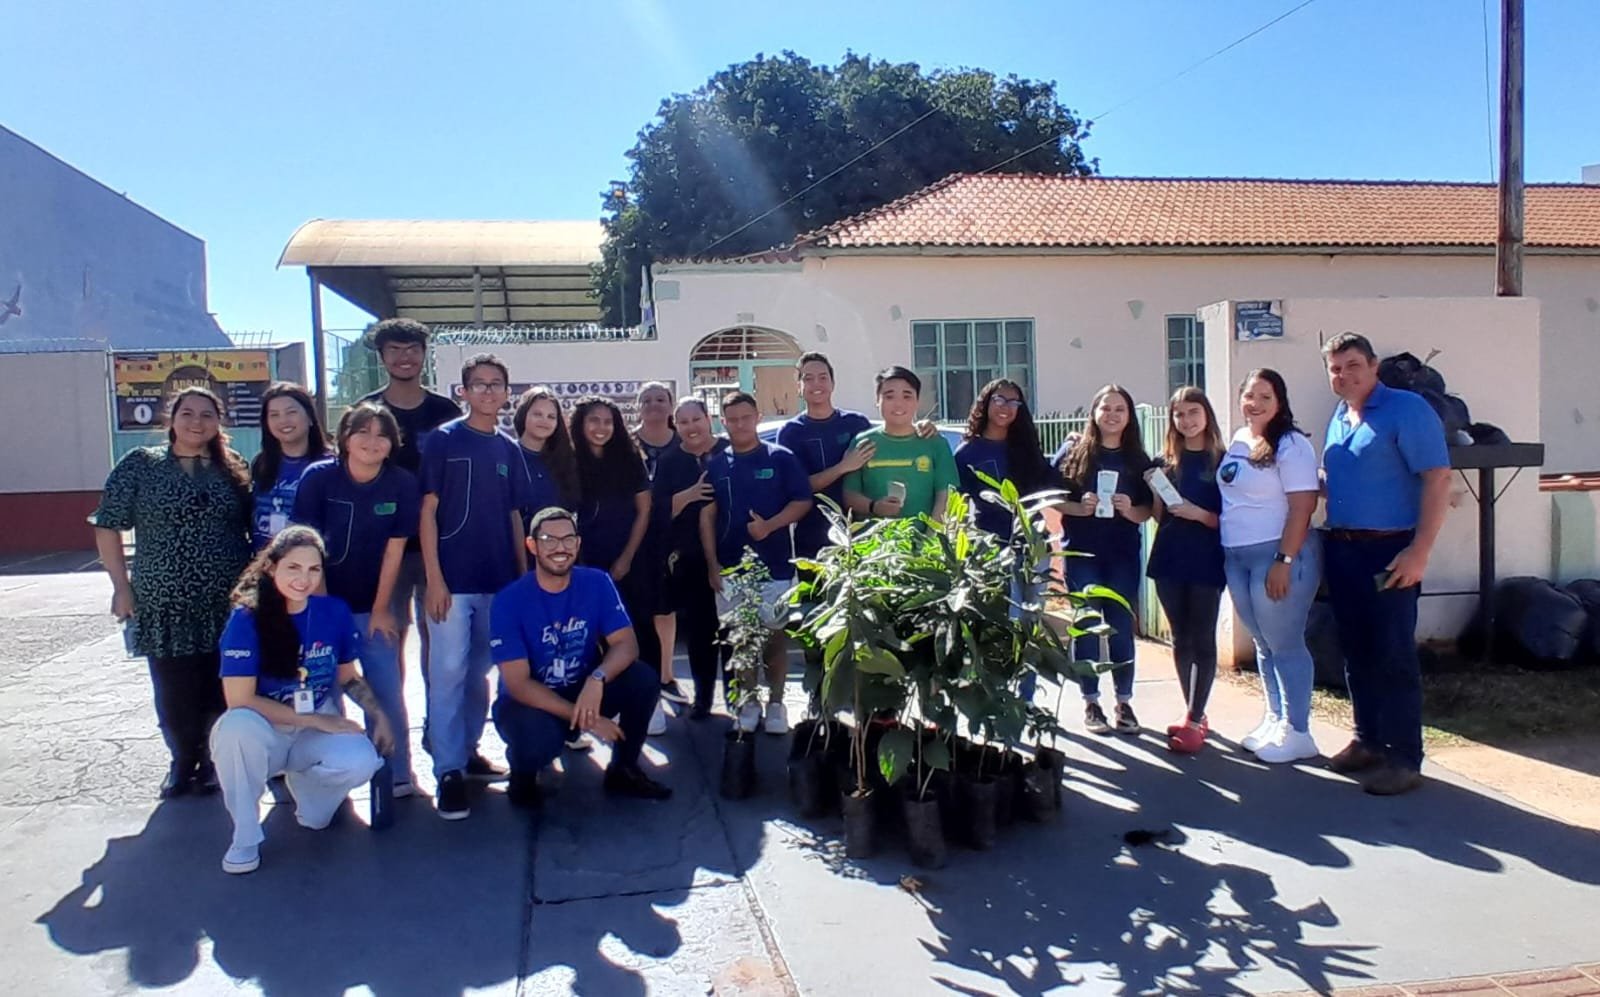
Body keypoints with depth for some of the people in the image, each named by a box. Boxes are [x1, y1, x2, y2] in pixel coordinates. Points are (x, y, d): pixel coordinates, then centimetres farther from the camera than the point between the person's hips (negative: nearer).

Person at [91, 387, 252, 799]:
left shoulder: (234, 470, 6)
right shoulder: (139, 465, 1)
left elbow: (253, 529, 11)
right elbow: (108, 527, 2)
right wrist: (122, 587, -2)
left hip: (227, 605, 1)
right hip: (166, 605, -1)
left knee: (222, 692, 6)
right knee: (175, 695, 5)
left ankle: (215, 762, 25)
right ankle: (183, 762, 27)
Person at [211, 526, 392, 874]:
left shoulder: (335, 611, -5)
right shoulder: (247, 619, -16)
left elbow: (348, 677, 9)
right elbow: (239, 700, -20)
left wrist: (379, 716, -7)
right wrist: (317, 719, -19)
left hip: (318, 736, 2)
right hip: (263, 735, -2)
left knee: (362, 761, -30)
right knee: (237, 725, -37)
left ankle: (302, 780, 8)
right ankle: (245, 836, -13)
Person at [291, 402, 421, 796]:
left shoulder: (402, 484, -10)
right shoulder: (318, 477, -12)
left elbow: (394, 550, -6)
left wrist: (380, 609, -4)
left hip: (374, 604, 0)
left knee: (387, 691, -1)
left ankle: (397, 774, 11)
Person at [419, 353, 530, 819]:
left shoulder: (509, 449, 10)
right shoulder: (443, 439, -2)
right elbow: (428, 510, -5)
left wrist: (525, 576, 9)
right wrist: (434, 578, -12)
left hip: (499, 580, 5)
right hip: (453, 579, -4)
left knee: (480, 672, 13)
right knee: (449, 673, -4)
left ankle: (468, 749, 27)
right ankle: (449, 771, 1)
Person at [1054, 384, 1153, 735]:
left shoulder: (1138, 460, 7)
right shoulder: (1073, 452, 1)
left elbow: (1148, 511, 8)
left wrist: (1131, 510, -12)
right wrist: (1078, 508, -16)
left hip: (1123, 555, 2)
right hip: (1081, 552, -2)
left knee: (1121, 627, 5)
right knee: (1086, 627, 2)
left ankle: (1124, 702, 17)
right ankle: (1091, 703, 13)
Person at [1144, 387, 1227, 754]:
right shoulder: (1165, 461, 8)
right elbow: (1158, 517, 11)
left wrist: (1199, 514, -19)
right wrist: (1154, 491, -6)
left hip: (1206, 562, -4)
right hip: (1170, 559, 4)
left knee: (1202, 640, -2)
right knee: (1181, 639, 10)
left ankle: (1194, 720, 1)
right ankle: (1194, 713, 20)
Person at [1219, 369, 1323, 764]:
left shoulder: (1290, 445, -11)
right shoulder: (1237, 441, 11)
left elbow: (1302, 507, -16)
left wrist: (1284, 561, -20)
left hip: (1278, 555, -7)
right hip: (1236, 556, 7)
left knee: (1284, 644, -1)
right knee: (1263, 644, 15)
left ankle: (1297, 733, 9)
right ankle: (1275, 720, 27)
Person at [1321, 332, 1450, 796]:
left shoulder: (1406, 410, -9)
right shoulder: (1338, 419, 13)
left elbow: (1437, 479, -15)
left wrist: (1419, 551, -21)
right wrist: (1331, 549, 9)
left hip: (1388, 552, -7)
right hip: (1341, 549, 7)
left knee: (1393, 656, -3)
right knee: (1357, 653, 13)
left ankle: (1404, 759, 5)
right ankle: (1368, 740, 25)